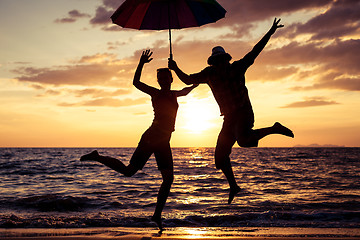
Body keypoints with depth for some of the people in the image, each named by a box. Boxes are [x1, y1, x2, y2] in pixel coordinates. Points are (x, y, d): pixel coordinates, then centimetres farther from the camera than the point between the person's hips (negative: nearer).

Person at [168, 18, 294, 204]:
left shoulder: (237, 68, -4)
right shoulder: (209, 74, 4)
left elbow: (255, 51, -1)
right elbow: (188, 80, 9)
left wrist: (271, 31, -3)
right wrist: (176, 69, -6)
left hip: (244, 113, -5)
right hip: (229, 118, 5)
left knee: (244, 140, -36)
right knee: (220, 156, 5)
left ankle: (274, 129, -10)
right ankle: (233, 186, 28)